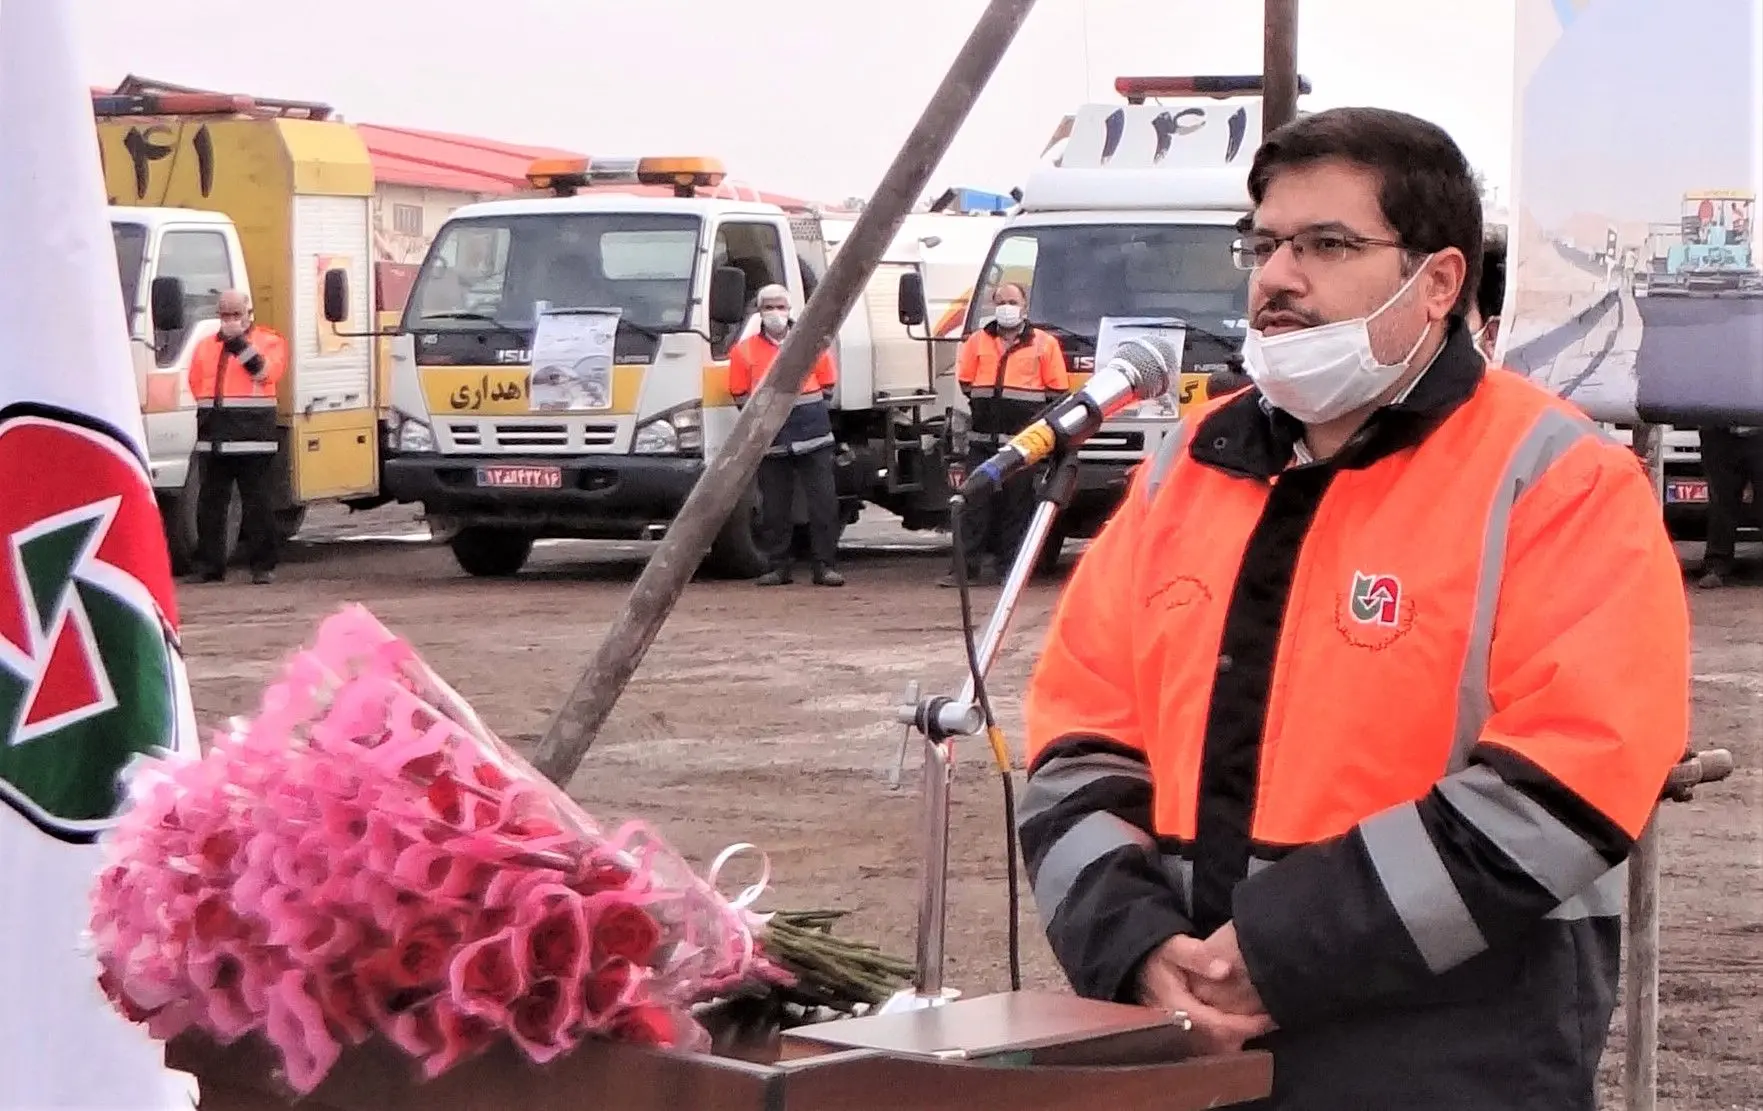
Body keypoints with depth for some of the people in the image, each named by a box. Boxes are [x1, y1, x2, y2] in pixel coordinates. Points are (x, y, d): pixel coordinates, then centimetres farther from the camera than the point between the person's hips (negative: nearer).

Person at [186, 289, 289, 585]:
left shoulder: (269, 341, 3)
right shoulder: (205, 347, 18)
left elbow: (265, 372, -14)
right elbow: (196, 385, 20)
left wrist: (239, 342, -17)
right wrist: (206, 414, 6)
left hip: (253, 438, -5)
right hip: (213, 439, 5)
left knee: (259, 505, -2)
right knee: (210, 505, 6)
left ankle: (263, 566, 2)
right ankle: (209, 565, 12)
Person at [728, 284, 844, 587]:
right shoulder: (745, 350, 8)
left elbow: (827, 386, 13)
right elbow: (740, 395, 10)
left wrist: (805, 408, 4)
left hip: (813, 435, 0)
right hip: (770, 438, 0)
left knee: (823, 502, -4)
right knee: (774, 508, 3)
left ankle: (826, 565, -1)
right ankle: (777, 566, 11)